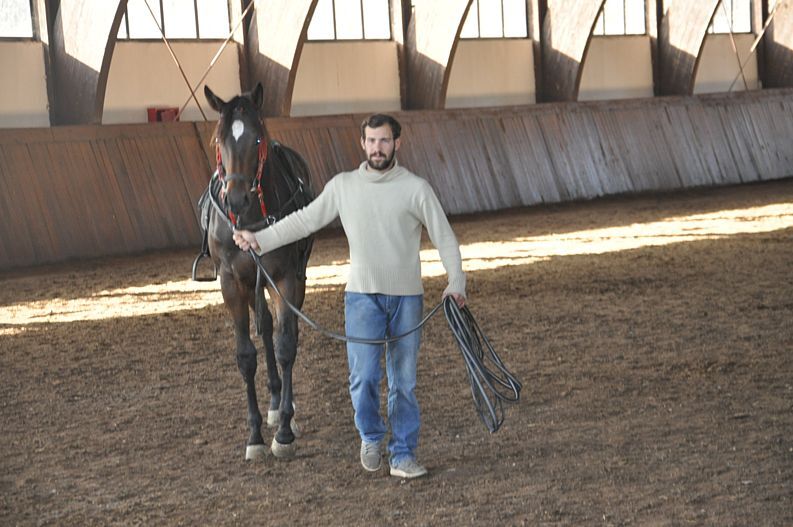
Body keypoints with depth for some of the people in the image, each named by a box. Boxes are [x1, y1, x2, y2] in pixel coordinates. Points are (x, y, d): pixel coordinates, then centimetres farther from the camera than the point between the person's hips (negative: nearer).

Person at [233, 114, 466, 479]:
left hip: (407, 298, 0)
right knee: (363, 376, -10)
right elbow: (305, 220, 8)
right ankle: (371, 437, 17)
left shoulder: (416, 188, -2)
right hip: (362, 296, 0)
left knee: (404, 382, 5)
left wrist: (456, 283, -11)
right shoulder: (343, 186, 4)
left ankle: (403, 455, 16)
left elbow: (445, 239, -1)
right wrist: (259, 239, 2)